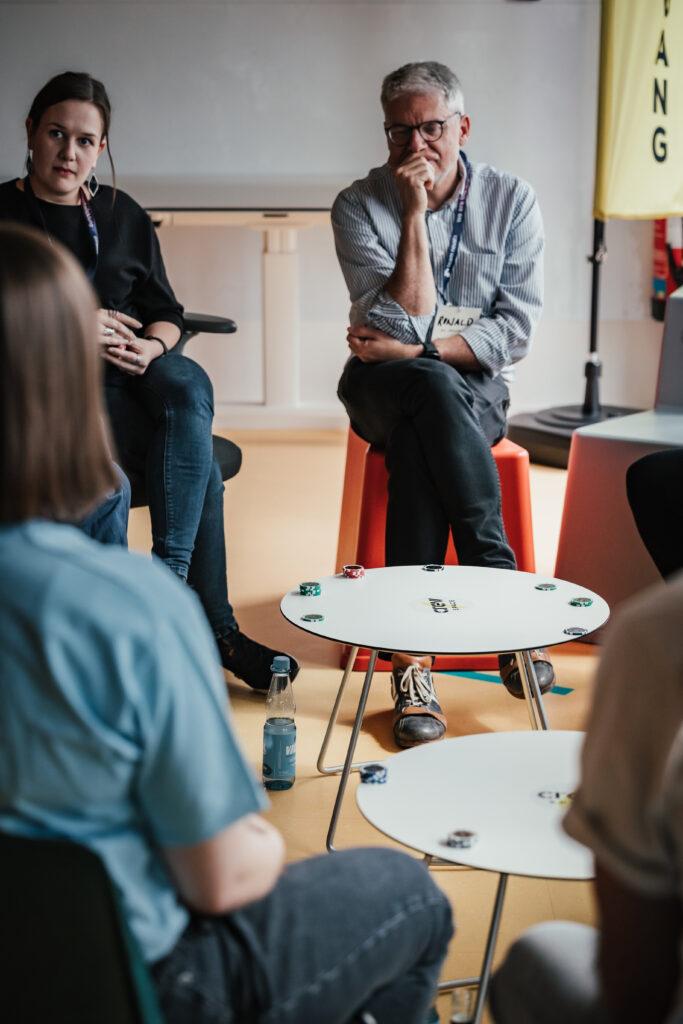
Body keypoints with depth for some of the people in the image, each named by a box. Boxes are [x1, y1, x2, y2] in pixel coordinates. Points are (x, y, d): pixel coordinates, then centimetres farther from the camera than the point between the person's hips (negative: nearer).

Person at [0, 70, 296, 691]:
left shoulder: (123, 216, 18)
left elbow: (166, 314, 15)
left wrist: (152, 346, -7)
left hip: (129, 369, 4)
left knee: (189, 388, -33)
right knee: (198, 454, -29)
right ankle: (212, 625, -24)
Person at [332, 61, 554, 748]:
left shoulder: (511, 201, -1)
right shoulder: (359, 206, -5)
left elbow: (514, 331, -8)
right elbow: (404, 322, -16)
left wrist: (414, 350, -17)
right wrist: (414, 215, -19)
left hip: (474, 387, 0)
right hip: (385, 387, 0)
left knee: (416, 439, -34)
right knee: (433, 392, -35)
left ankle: (411, 653, -31)